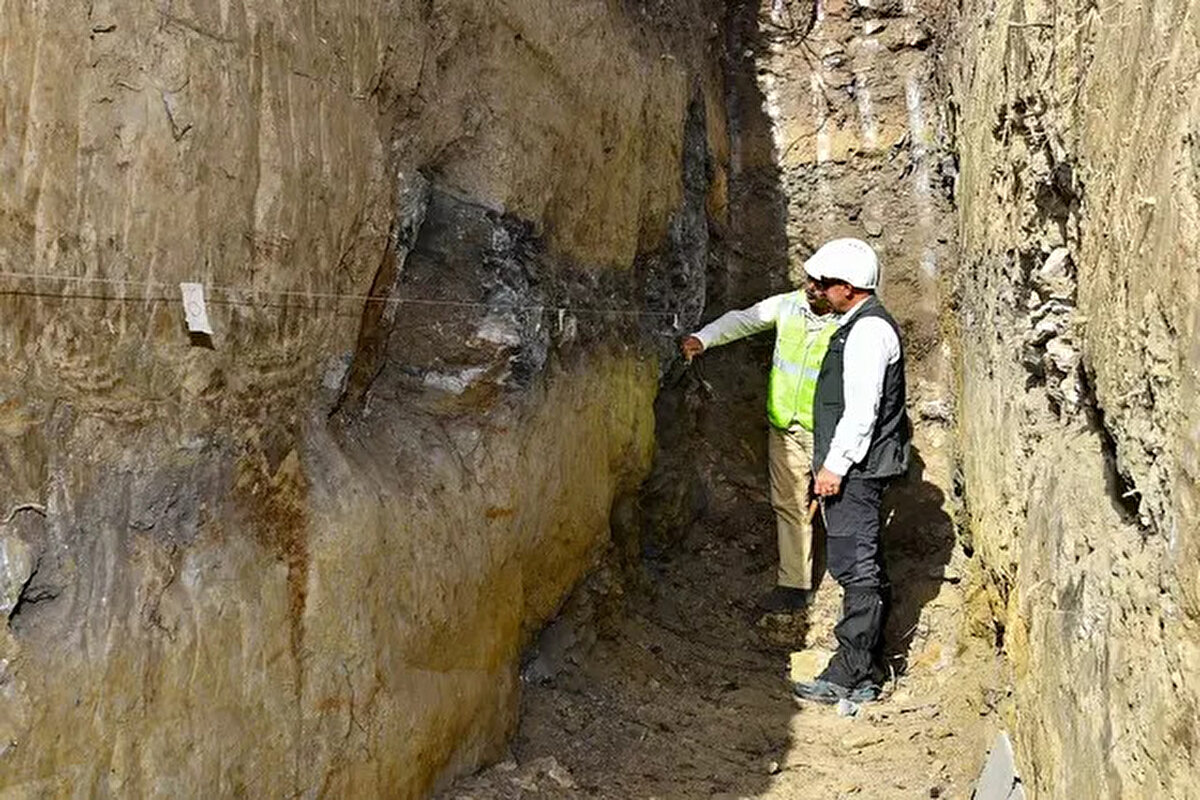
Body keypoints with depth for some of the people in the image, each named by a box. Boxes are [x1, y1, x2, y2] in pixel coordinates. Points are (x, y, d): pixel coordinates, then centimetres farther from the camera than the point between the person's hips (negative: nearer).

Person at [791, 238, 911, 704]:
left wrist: (835, 465, -20)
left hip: (854, 470, -11)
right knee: (863, 567, 15)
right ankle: (867, 666, 25)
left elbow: (862, 408, -22)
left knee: (856, 569, -7)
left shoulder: (869, 329, -16)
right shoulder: (861, 323, 17)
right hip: (856, 467, 11)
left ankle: (851, 677, -2)